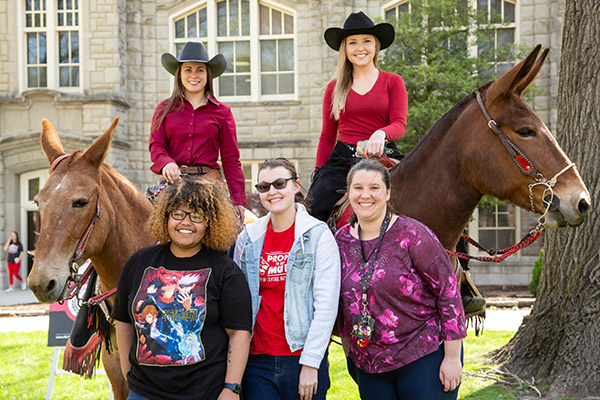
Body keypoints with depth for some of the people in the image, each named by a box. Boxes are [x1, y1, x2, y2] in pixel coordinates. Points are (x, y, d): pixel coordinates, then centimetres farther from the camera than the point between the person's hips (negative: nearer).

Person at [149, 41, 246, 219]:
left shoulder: (222, 112, 12)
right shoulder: (164, 109, 14)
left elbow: (231, 159, 10)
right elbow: (156, 146, 6)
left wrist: (238, 199, 0)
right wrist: (166, 164, -19)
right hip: (174, 180, 0)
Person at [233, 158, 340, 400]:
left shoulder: (318, 235, -4)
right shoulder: (248, 238, 8)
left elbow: (327, 304, -8)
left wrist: (310, 363, -12)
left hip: (302, 356, -3)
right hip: (257, 360, 3)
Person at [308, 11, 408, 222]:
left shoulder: (392, 82, 7)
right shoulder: (335, 88, 14)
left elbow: (400, 125, -4)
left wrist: (381, 133, -27)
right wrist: (318, 173, 8)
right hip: (342, 159, 2)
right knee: (313, 211, -20)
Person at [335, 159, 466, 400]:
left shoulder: (412, 234, -11)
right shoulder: (341, 240, 4)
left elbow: (448, 292, -10)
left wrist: (452, 358, -12)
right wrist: (349, 352, 15)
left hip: (424, 357, -4)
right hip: (368, 366, 5)